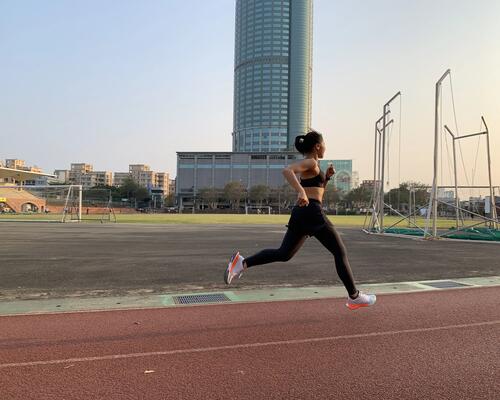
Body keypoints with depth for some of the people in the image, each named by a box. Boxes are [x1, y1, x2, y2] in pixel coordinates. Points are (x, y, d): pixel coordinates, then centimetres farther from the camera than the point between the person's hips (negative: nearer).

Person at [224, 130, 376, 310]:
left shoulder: (310, 165, 22)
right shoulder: (311, 162, -8)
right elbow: (287, 170, -26)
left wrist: (327, 176, 15)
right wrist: (301, 192, -35)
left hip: (301, 213, 9)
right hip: (312, 212, -9)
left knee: (283, 254, 10)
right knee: (340, 252, 3)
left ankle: (242, 262, -1)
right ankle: (354, 297, 12)